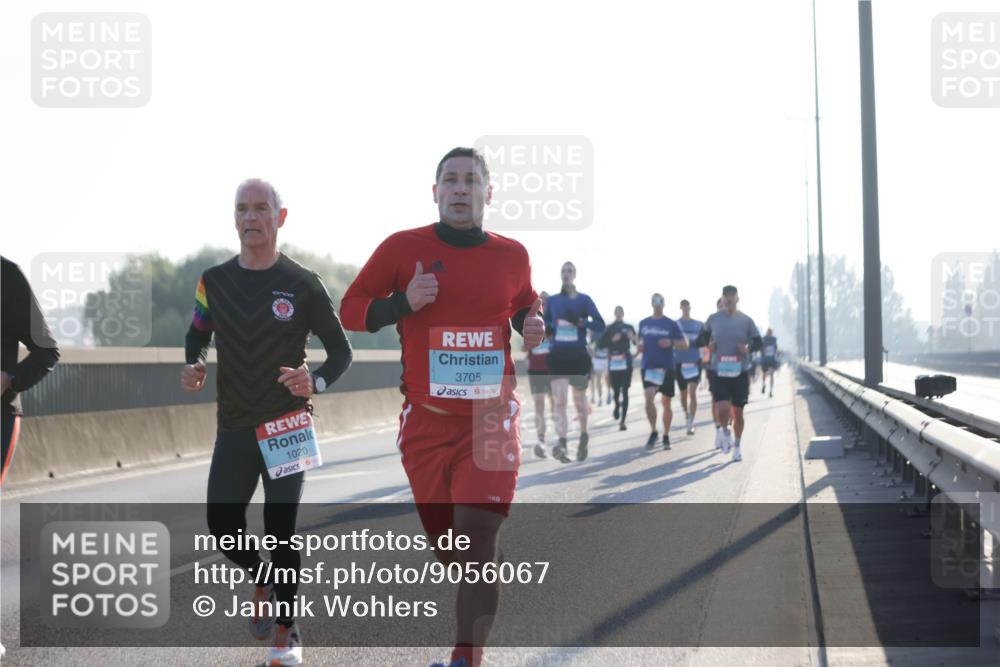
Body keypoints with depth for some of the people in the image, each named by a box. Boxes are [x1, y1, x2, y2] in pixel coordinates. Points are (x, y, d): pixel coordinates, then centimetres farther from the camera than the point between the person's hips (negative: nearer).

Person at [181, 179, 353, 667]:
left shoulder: (303, 285, -6)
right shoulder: (214, 281, 4)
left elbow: (340, 351, -1)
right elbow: (197, 336, 18)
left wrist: (317, 382, -21)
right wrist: (193, 367, -5)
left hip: (287, 426, -3)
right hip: (233, 428, 3)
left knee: (280, 532, -5)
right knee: (222, 528, 1)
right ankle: (265, 584, 32)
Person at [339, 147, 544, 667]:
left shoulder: (512, 255, 4)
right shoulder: (403, 248, -3)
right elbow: (351, 310, 2)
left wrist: (531, 325, 1)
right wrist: (403, 302, -16)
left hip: (491, 420, 0)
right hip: (426, 423, 1)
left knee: (477, 543, -15)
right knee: (446, 547, 12)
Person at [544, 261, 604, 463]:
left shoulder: (584, 300, 1)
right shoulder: (552, 300, 9)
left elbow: (600, 325, -5)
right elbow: (545, 323, 17)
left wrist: (580, 321, -20)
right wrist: (547, 328, -6)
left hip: (579, 356, -1)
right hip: (558, 355, 1)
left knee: (579, 400, 11)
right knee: (559, 400, -13)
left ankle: (583, 435, 35)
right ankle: (562, 443, -23)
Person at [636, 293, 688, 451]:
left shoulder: (671, 324, 0)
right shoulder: (644, 324, 9)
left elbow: (685, 344, 1)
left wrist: (671, 343, -17)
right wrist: (640, 346, 0)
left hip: (666, 368, -1)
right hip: (648, 366, 1)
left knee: (666, 403, 6)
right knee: (649, 399, -15)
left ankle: (666, 436, 18)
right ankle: (653, 432, -1)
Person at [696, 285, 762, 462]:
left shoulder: (746, 320, 1)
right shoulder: (713, 319, 2)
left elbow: (758, 342, 8)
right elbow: (703, 337, 15)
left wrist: (749, 348, -13)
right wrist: (708, 343, -6)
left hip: (740, 372, 1)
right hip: (719, 372, -1)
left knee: (738, 412, 7)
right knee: (722, 408, -17)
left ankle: (737, 447, 25)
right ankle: (725, 432, 15)